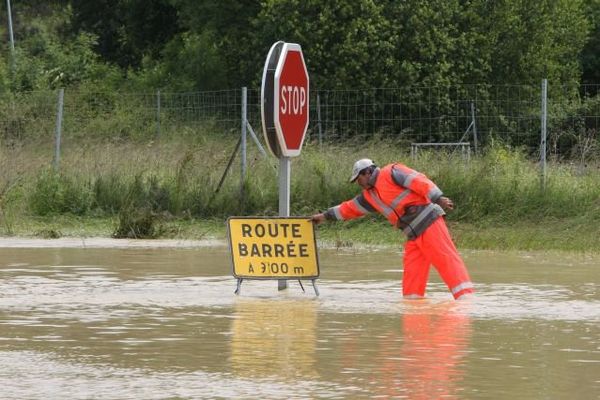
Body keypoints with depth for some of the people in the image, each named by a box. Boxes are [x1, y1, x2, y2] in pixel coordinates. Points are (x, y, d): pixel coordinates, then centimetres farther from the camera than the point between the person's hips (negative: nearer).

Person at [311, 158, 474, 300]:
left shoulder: (391, 173, -4)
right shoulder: (370, 195, 21)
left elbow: (419, 181, -14)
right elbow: (350, 208, 35)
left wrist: (438, 198, -25)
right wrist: (326, 216, 40)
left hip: (428, 222, -8)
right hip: (414, 236, 8)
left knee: (446, 258, -14)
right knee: (411, 273, 1)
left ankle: (465, 296, -21)